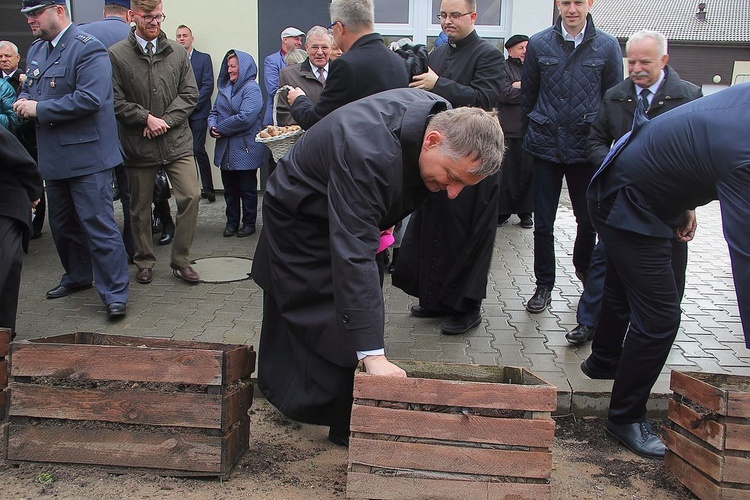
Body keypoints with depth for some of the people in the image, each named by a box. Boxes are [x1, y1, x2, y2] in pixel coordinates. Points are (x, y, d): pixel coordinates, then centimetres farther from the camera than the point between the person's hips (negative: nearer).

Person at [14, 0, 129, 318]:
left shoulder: (87, 48, -13)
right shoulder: (37, 50, 15)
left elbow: (89, 98, -24)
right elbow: (28, 88, 25)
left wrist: (39, 109, -18)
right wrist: (24, 101, -1)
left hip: (86, 156, -9)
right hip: (54, 157, 9)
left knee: (98, 224, -7)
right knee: (62, 224, 18)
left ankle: (115, 293, 0)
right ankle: (77, 277, 35)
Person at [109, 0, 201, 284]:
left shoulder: (177, 52, 4)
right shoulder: (116, 55, -3)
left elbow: (190, 94, 2)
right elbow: (115, 101, -5)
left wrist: (164, 120, -9)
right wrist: (147, 118, -13)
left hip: (176, 141, 1)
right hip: (138, 144, -1)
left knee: (191, 196, -9)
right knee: (140, 206, 10)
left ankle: (181, 260, 7)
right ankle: (144, 261, 27)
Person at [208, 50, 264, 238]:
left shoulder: (251, 89, -12)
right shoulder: (224, 88, 11)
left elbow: (245, 117, -23)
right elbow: (214, 112, 12)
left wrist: (221, 128, -16)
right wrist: (213, 126, -10)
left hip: (245, 149, -7)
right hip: (226, 150, 7)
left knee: (248, 189, 7)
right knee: (230, 189, 14)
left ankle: (249, 223, 18)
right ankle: (232, 222, 25)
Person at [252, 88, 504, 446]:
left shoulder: (443, 119, -17)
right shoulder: (368, 153, -43)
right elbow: (353, 256, -47)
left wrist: (380, 224, 2)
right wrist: (373, 354, -48)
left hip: (350, 212, 8)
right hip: (301, 224, -8)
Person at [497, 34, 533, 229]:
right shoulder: (503, 68, 2)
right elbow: (505, 94, -12)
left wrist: (519, 86, -5)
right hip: (509, 130, -4)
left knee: (527, 170, 4)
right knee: (506, 171, 0)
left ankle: (525, 212, 14)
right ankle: (503, 210, 11)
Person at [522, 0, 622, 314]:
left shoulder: (607, 46, -1)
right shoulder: (538, 44, 1)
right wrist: (532, 134, 11)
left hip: (587, 149, 0)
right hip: (546, 147, 0)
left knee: (589, 220, 12)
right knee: (543, 223, 5)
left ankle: (584, 268, 40)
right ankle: (544, 284, 20)